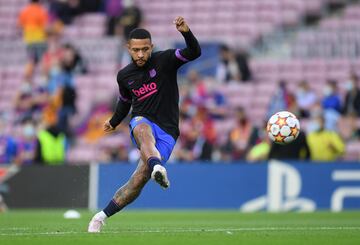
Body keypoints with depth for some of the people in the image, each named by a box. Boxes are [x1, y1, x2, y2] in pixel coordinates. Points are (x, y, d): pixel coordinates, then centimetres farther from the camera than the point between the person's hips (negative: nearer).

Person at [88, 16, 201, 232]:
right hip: (142, 122, 2)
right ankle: (156, 167, -69)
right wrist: (113, 122, 46)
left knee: (140, 179, -17)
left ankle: (102, 216, -5)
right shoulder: (124, 76, 10)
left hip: (166, 133, -2)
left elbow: (194, 53, -15)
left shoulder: (165, 60, -1)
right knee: (143, 130, -39)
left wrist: (186, 32, -34)